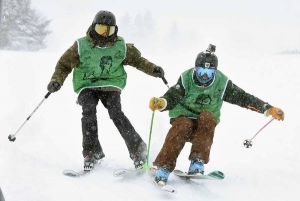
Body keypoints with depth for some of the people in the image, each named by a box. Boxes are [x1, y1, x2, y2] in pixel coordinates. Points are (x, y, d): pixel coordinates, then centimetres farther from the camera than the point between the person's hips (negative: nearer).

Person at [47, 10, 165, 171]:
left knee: (116, 113, -22)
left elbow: (137, 60, 12)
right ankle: (92, 153, -20)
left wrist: (153, 69, -4)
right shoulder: (81, 46, -7)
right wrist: (56, 80, -16)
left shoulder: (121, 47, -1)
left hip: (110, 86, 0)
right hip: (87, 86, 0)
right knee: (89, 112, -27)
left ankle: (137, 149, -14)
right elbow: (64, 64, 0)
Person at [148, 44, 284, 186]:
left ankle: (197, 162, -35)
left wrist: (268, 109, -12)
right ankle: (163, 168, -36)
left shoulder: (222, 83, -6)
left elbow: (242, 97, -5)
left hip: (206, 122, 1)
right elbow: (172, 97, -17)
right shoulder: (186, 79, -10)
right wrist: (160, 103, -41)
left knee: (206, 117, -33)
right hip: (184, 116, -1)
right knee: (182, 127, -35)